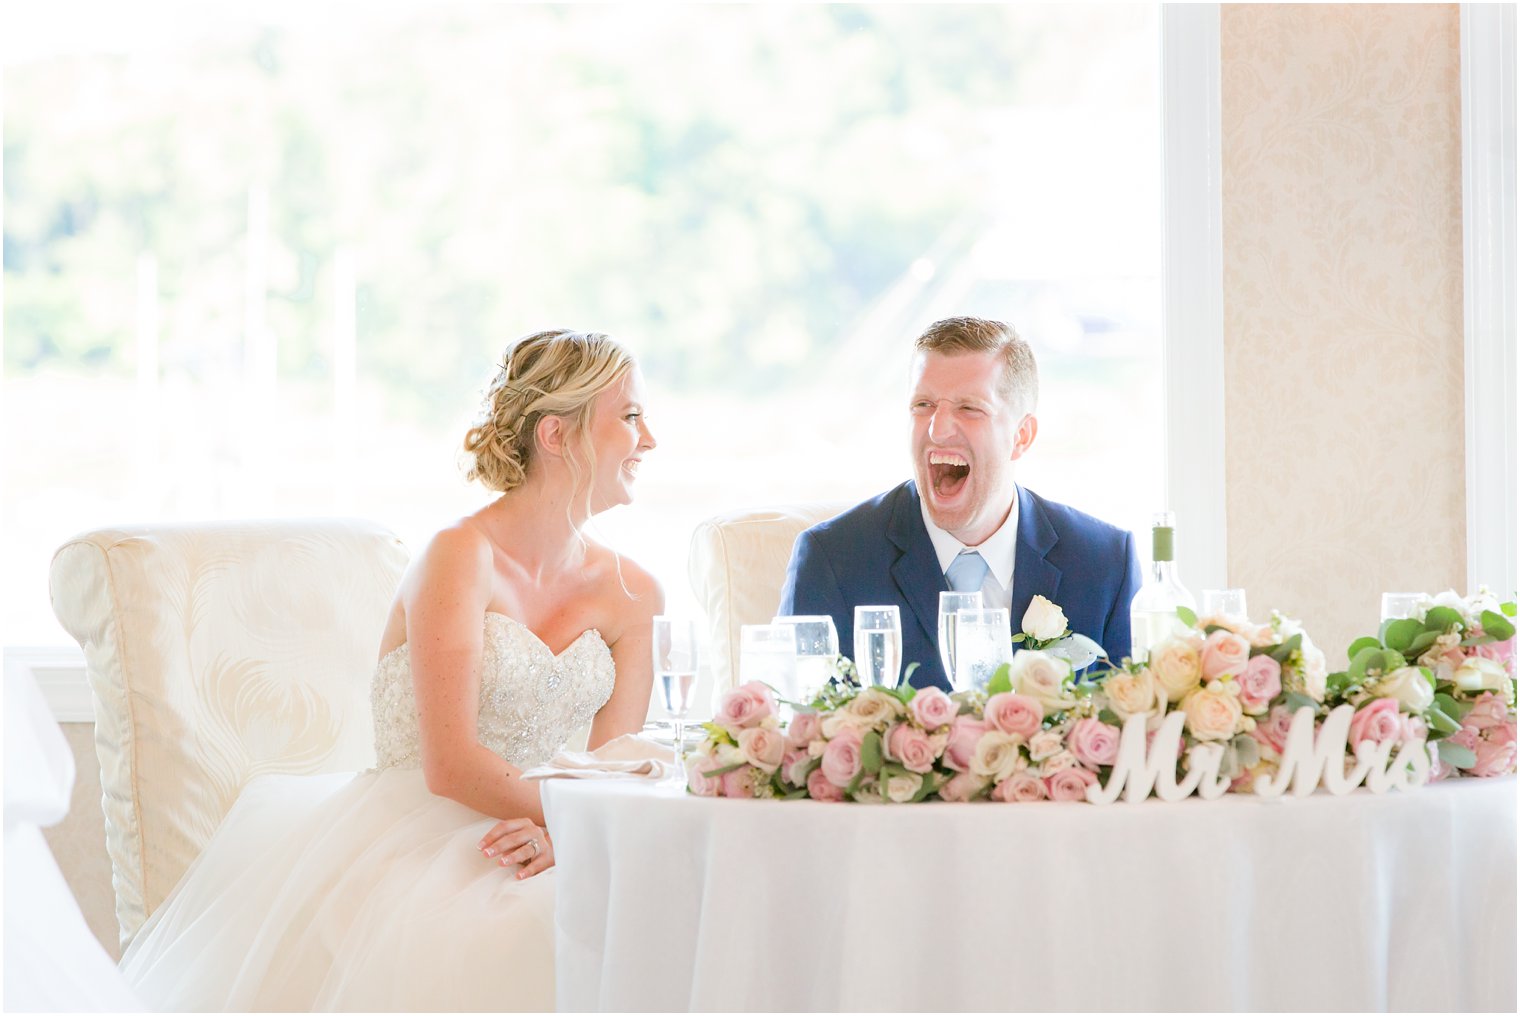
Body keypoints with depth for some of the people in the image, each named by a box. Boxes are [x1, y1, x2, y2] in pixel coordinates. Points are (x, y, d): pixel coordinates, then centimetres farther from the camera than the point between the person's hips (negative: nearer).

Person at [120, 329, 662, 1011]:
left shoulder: (632, 596, 9)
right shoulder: (461, 557, -10)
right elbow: (449, 765, -17)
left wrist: (560, 834, -18)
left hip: (505, 850, 6)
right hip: (403, 845, -6)